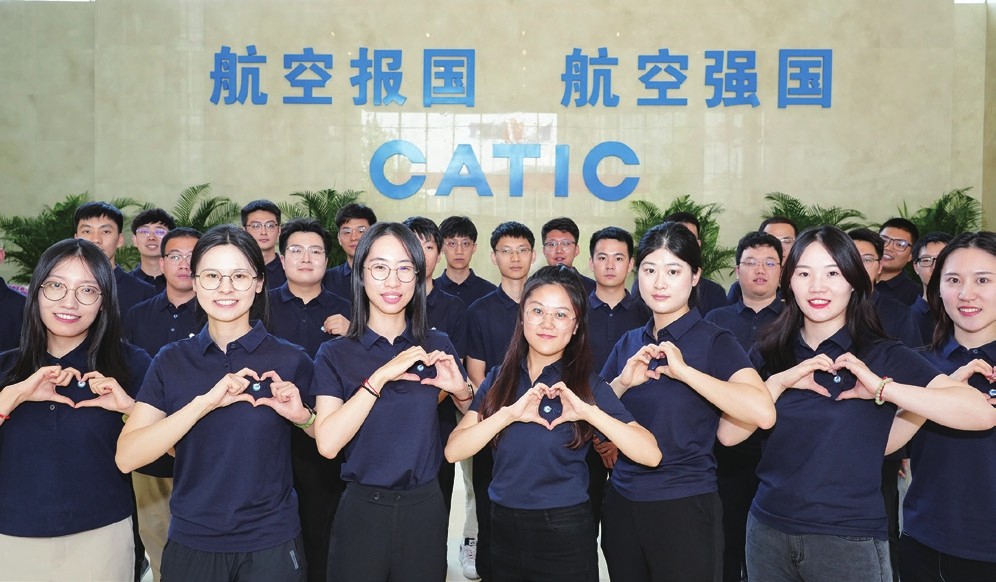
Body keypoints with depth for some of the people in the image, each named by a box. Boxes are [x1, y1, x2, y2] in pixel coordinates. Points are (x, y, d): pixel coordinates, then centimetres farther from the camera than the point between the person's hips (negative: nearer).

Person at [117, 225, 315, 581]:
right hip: (191, 543, 2)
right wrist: (204, 402, -23)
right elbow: (126, 457, -12)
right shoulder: (172, 362, -1)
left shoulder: (290, 360, -6)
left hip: (270, 544, -1)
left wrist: (302, 417, -18)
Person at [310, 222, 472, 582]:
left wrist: (460, 390, -10)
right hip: (362, 510, -2)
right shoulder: (335, 355, -5)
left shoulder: (437, 346, 1)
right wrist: (380, 377, -24)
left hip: (425, 508, 2)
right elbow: (327, 443, -18)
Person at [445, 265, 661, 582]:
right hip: (504, 529, 3)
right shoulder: (499, 380, 1)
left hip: (565, 532, -3)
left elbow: (650, 455, -17)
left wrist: (588, 411, -27)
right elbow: (453, 451, -10)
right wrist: (509, 413, -22)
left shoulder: (588, 385, -6)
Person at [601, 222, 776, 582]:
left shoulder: (714, 341, -9)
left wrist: (683, 370, -24)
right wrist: (622, 382, -11)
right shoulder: (629, 344, 6)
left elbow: (763, 413, -24)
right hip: (621, 503, 5)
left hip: (685, 507, -5)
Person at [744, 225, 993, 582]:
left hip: (850, 541, -2)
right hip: (768, 529, 3)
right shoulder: (769, 355, 3)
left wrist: (882, 387, -24)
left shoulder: (883, 356, -5)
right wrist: (778, 382, -17)